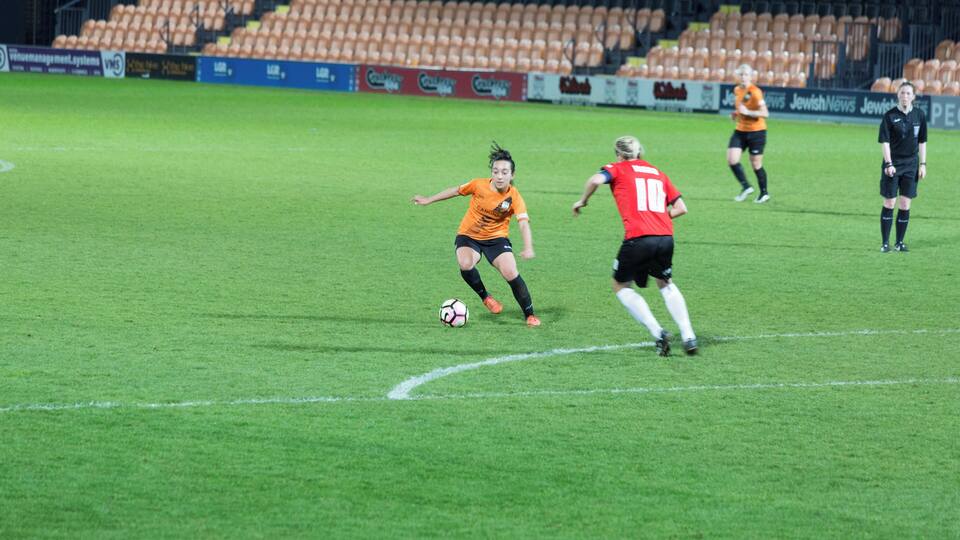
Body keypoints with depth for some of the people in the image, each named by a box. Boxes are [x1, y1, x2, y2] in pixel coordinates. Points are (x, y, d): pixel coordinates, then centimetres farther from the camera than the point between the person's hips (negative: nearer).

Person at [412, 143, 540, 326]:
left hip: (496, 237, -1)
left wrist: (528, 248, -48)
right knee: (466, 265, -30)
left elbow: (524, 223, -31)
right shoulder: (479, 185, -18)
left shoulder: (514, 197, -21)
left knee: (511, 273, -18)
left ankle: (530, 315, 3)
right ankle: (485, 297, -1)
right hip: (468, 235, 1)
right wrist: (429, 200, 9)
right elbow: (457, 190, 0)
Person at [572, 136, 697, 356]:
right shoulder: (658, 173, 24)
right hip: (665, 236, 5)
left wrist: (582, 201, 5)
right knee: (666, 284, 28)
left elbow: (596, 180, -11)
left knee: (621, 286, 15)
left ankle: (658, 332, 0)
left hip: (638, 237, -5)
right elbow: (681, 208, 19)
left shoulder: (617, 169, 11)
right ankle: (688, 336, 16)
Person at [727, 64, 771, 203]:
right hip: (740, 130, 6)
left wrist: (747, 112, -27)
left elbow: (765, 113, -20)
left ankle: (764, 193, 21)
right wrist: (736, 113, 5)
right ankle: (746, 187, 3)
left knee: (756, 164, 3)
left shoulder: (755, 92, -16)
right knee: (731, 160, -10)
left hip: (756, 131, -6)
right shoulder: (737, 90, 6)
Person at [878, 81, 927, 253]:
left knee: (905, 205, 3)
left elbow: (922, 141, 11)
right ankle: (885, 243, 4)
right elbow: (884, 141, -9)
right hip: (892, 164, -3)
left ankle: (899, 242, 12)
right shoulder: (890, 116, -7)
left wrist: (923, 164, 7)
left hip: (911, 165, 3)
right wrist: (888, 164, -18)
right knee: (889, 203, -2)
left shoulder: (919, 115, 4)